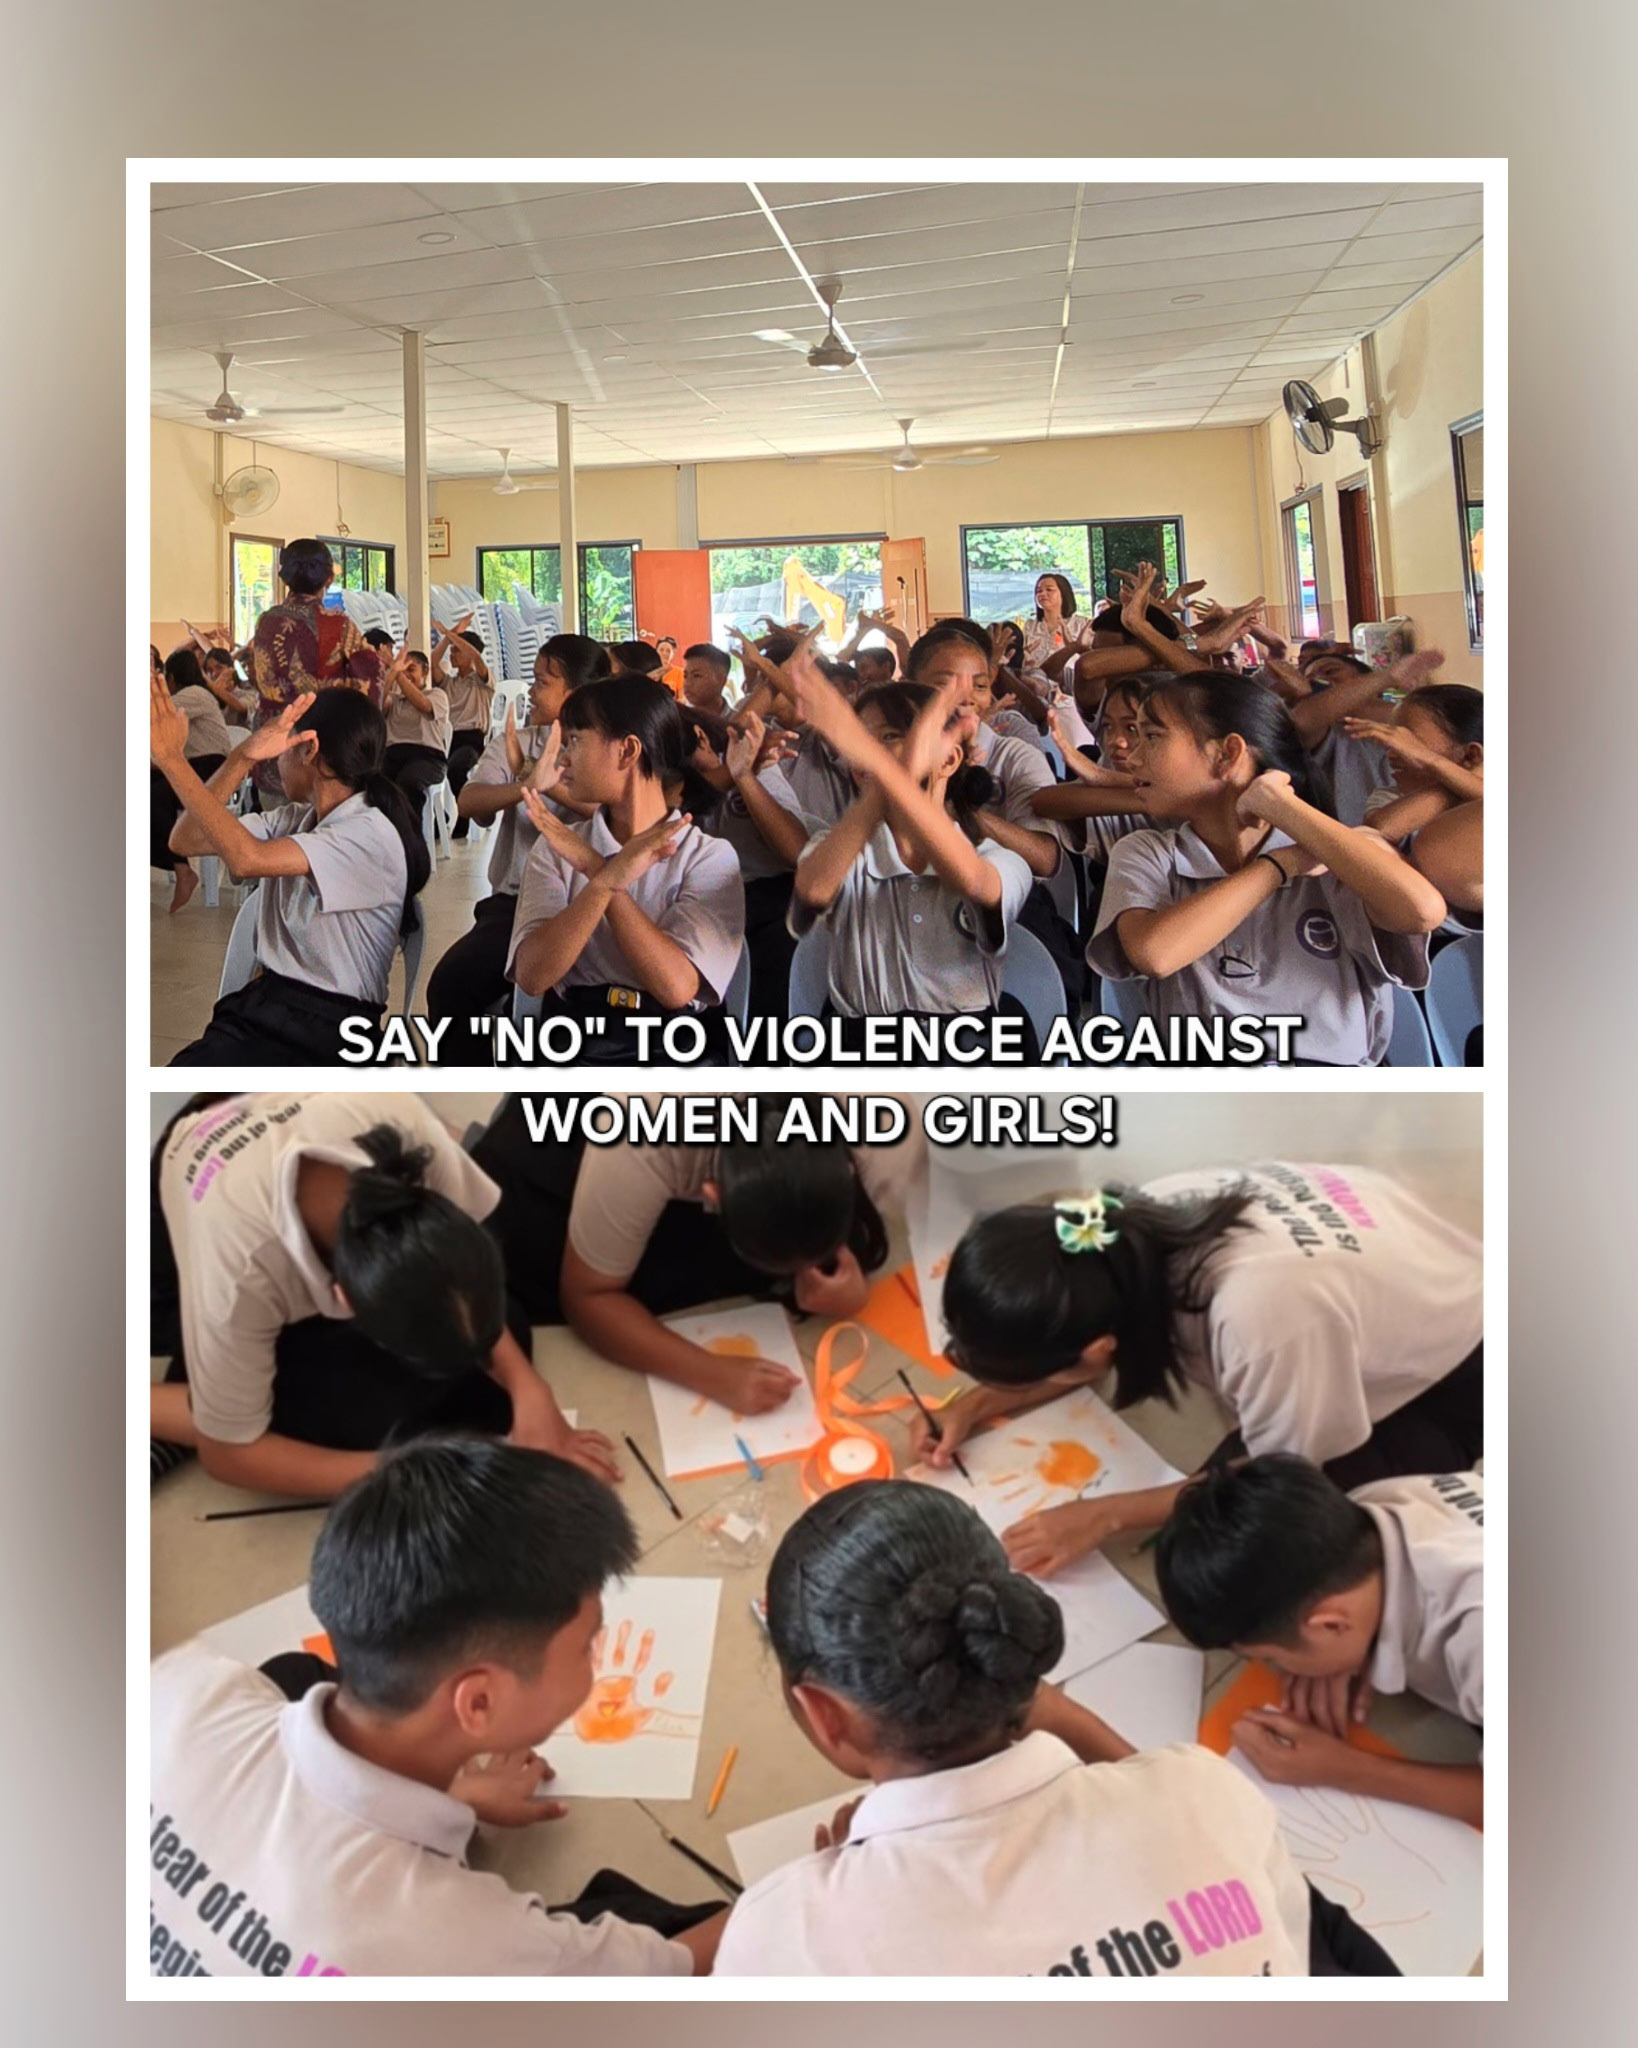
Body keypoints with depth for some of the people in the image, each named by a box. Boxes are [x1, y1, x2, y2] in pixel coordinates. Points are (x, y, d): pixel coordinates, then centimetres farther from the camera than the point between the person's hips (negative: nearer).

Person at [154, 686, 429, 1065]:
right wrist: (242, 758, -6)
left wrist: (170, 758, -22)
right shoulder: (294, 818, 12)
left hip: (324, 1025, -7)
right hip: (260, 1002, 7)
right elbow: (187, 841, 4)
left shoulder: (371, 833, -14)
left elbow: (246, 858, -25)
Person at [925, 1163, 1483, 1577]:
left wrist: (1107, 1515, -18)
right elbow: (1111, 1332, 0)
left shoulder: (1260, 1318, -44)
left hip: (1452, 1379, -6)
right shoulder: (1145, 1220, -24)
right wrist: (979, 1403, -7)